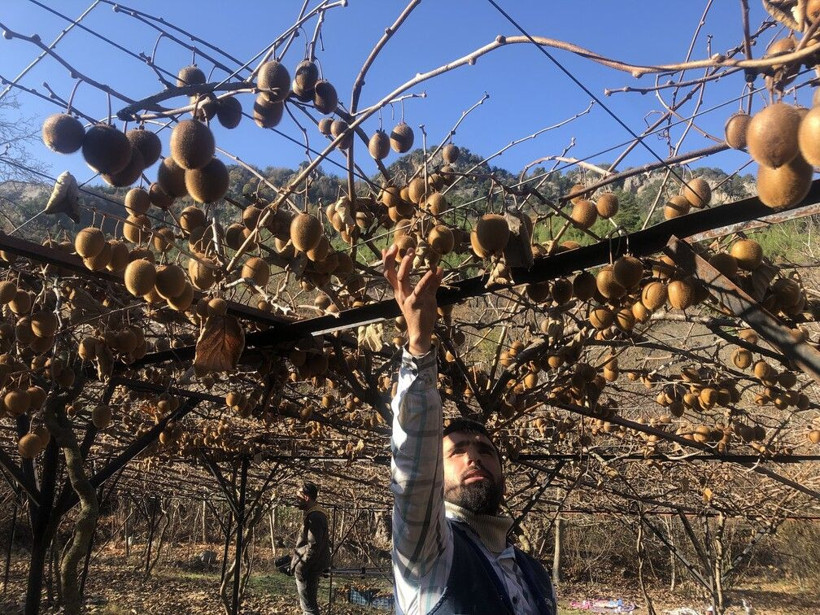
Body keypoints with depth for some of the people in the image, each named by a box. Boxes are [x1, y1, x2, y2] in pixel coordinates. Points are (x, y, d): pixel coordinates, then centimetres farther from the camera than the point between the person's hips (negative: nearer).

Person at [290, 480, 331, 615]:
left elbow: (313, 546, -25)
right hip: (311, 567, 11)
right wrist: (296, 556, 19)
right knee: (309, 604, 21)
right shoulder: (315, 514, 11)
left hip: (308, 568, -11)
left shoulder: (314, 517, -22)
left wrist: (299, 567, -20)